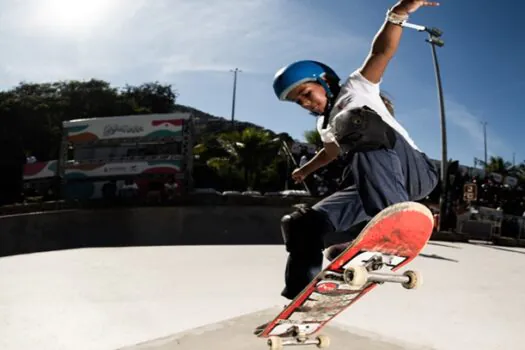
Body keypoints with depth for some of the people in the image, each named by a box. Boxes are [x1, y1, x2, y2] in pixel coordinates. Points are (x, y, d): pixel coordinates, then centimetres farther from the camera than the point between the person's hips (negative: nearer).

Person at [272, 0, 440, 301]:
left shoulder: (356, 90, 5)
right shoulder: (325, 125, 23)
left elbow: (382, 51, -12)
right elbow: (332, 152, 44)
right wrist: (306, 170, 61)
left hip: (415, 171, -7)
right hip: (373, 188, 7)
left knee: (359, 121, -34)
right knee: (302, 223, -1)